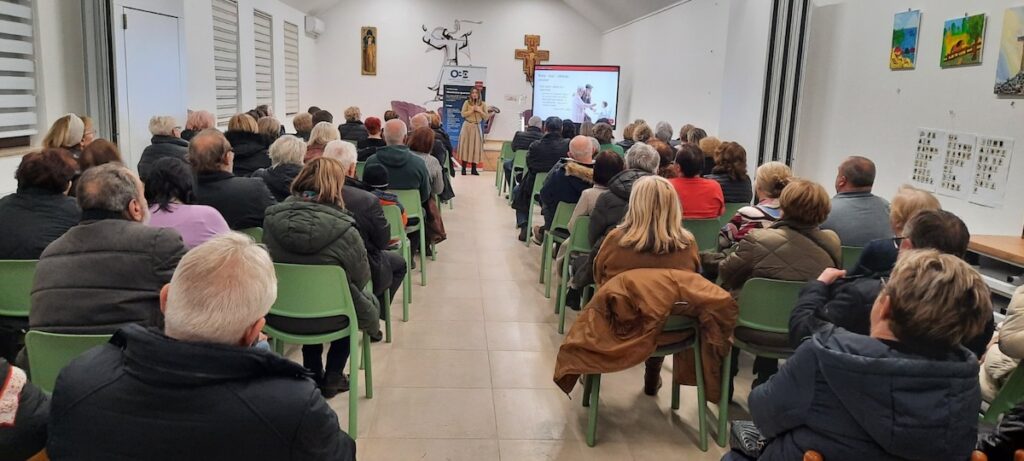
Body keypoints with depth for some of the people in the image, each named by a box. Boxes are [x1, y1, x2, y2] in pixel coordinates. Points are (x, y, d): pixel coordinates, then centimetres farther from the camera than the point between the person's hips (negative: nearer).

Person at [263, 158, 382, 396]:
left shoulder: (271, 219, -12)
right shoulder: (343, 230, -24)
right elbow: (362, 279, -11)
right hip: (326, 321, -4)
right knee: (368, 304, 26)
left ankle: (313, 375, 38)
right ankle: (332, 377, 31)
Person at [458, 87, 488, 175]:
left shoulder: (483, 104, 5)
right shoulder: (467, 103, 1)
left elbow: (486, 117, 2)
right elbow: (463, 114, -7)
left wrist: (480, 111, -11)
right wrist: (472, 110, -14)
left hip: (477, 127, 2)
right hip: (467, 126, -1)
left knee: (476, 147, 0)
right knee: (465, 146, -2)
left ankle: (474, 169, 6)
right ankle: (463, 168, 1)